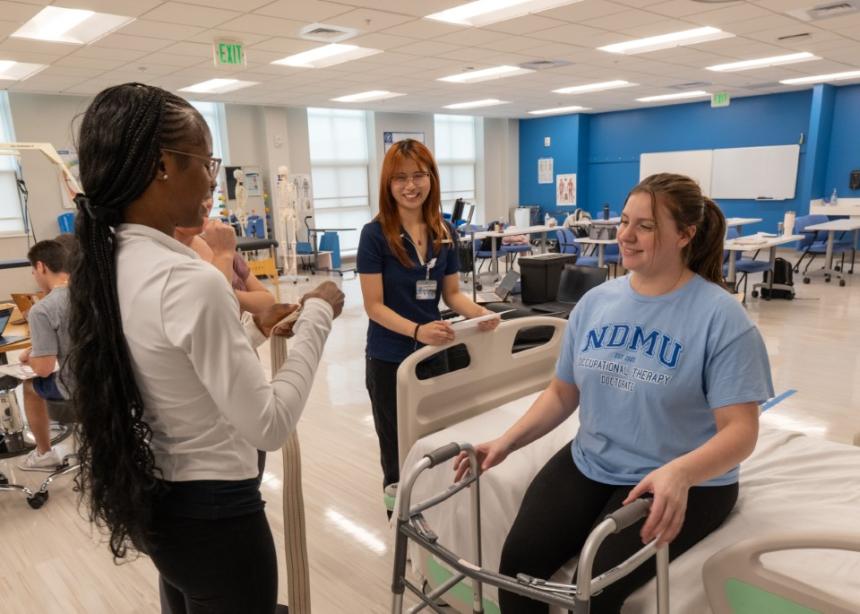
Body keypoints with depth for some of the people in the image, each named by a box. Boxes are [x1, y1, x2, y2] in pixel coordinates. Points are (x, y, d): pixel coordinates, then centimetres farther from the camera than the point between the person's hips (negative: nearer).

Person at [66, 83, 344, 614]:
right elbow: (269, 426, -24)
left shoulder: (104, 266, 0)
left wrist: (253, 332, 8)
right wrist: (317, 316, -17)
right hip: (213, 515, -8)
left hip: (155, 505, 9)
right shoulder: (190, 280, -28)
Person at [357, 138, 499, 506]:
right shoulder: (375, 234, -13)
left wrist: (480, 312, -14)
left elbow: (452, 293, 7)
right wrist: (416, 330, -31)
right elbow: (374, 306, -15)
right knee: (398, 450, 12)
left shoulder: (444, 233, 1)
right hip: (389, 359, -4)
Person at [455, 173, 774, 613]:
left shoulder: (722, 317, -12)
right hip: (588, 464, 4)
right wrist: (507, 441, -2)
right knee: (518, 559, -16)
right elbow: (563, 392, 9)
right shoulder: (595, 302, 3)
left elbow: (740, 429, -15)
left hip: (685, 484, -4)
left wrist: (678, 474, -34)